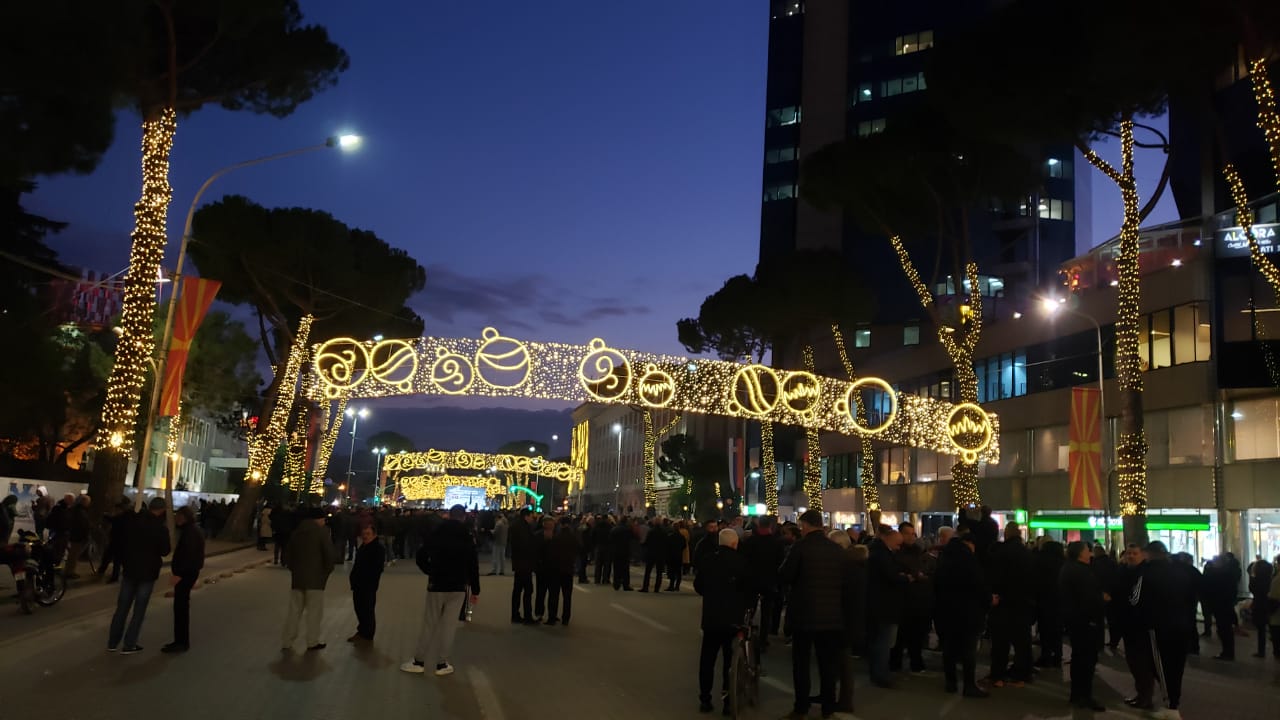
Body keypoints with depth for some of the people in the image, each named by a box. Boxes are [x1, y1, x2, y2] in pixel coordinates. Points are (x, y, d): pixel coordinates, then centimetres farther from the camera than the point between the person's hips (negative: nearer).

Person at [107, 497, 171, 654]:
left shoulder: (134, 522, -2)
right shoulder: (161, 528, -16)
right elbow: (165, 551, -7)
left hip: (130, 569, 4)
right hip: (148, 572, -4)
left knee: (122, 607, 13)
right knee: (139, 610, 3)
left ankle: (112, 642, 18)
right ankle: (129, 645, 4)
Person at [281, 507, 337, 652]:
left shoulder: (296, 532, 10)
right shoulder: (321, 532, -9)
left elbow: (287, 554, 12)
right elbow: (330, 554, -14)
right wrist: (327, 570, 2)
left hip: (297, 577, 5)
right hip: (315, 577, -5)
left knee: (294, 611, 11)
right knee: (314, 611, 5)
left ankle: (286, 642, 12)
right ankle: (312, 642, 10)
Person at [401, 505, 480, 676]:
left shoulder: (435, 534, -1)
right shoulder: (467, 538, -6)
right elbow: (473, 566, -5)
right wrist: (475, 590, 2)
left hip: (436, 585, 1)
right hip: (457, 587, -1)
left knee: (429, 624, 9)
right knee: (448, 625, 3)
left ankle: (419, 661, 12)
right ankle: (442, 664, 6)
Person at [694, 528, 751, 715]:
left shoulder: (707, 560, -2)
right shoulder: (740, 562, -12)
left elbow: (698, 586, 6)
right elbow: (748, 588, -7)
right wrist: (744, 607, 11)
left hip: (710, 617, 3)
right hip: (733, 618, -3)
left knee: (707, 659, 12)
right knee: (731, 661, 5)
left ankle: (704, 700, 15)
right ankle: (729, 702, 6)